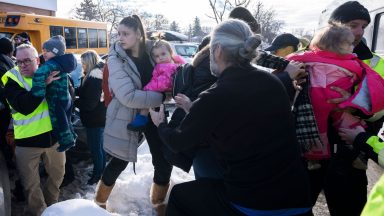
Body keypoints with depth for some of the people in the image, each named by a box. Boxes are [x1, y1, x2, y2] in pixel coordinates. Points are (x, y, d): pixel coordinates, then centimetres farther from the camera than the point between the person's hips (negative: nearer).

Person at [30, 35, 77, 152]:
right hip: (66, 98, 10)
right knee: (65, 120, 25)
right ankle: (71, 137, 39)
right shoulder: (61, 62, 10)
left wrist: (38, 92, -39)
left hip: (57, 100, -9)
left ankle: (66, 141, 18)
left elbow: (41, 72, -41)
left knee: (58, 122, 6)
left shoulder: (52, 64, -21)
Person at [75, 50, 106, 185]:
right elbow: (85, 92, 12)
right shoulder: (98, 75, 7)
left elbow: (89, 103, -24)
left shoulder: (94, 78, -23)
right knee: (99, 145, 21)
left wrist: (73, 102, -13)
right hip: (99, 117, 10)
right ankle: (102, 171, 36)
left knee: (95, 147, 4)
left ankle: (98, 174, 19)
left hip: (95, 119, -10)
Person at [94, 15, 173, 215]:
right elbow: (128, 97, -26)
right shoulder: (116, 58, -15)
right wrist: (162, 97, -27)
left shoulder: (151, 50, -3)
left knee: (164, 162, 7)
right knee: (118, 163, 8)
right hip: (127, 117, -4)